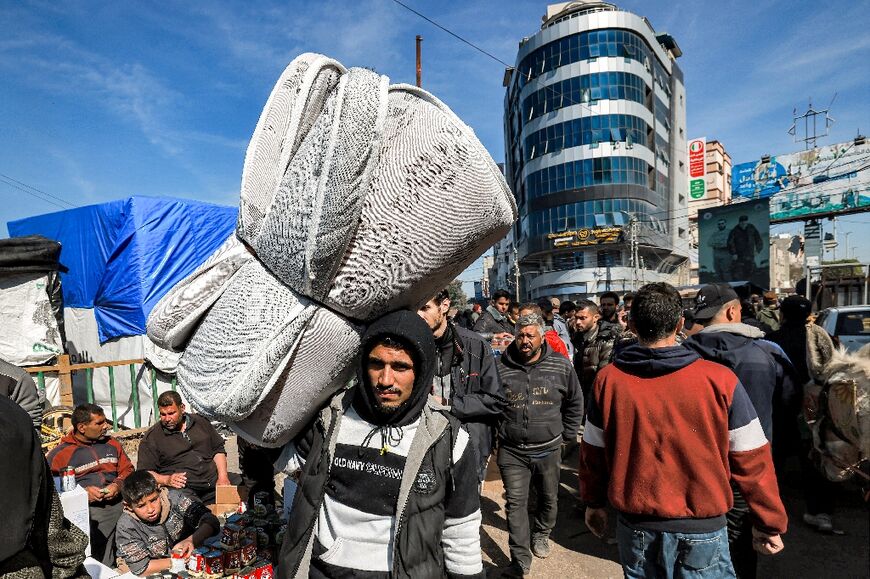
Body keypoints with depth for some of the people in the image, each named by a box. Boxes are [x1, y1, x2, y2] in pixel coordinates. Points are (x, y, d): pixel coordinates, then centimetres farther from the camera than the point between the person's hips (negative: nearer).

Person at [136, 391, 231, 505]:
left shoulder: (200, 422, 15)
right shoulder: (151, 437, 7)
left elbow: (218, 450, 18)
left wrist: (223, 477, 3)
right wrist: (166, 480, -15)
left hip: (214, 483, 3)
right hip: (184, 489, -3)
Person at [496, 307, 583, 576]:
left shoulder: (561, 366, -6)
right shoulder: (500, 368, -8)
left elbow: (575, 403, 9)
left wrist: (567, 435, 9)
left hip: (548, 450, 2)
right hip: (511, 451, -1)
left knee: (549, 498, 19)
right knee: (516, 503, 2)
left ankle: (541, 534, 47)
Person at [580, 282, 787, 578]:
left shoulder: (608, 379, -12)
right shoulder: (719, 379, -16)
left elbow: (592, 452, -2)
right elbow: (751, 460, -8)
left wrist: (594, 502, 14)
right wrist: (769, 522, 8)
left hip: (636, 525, 2)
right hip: (702, 530, -1)